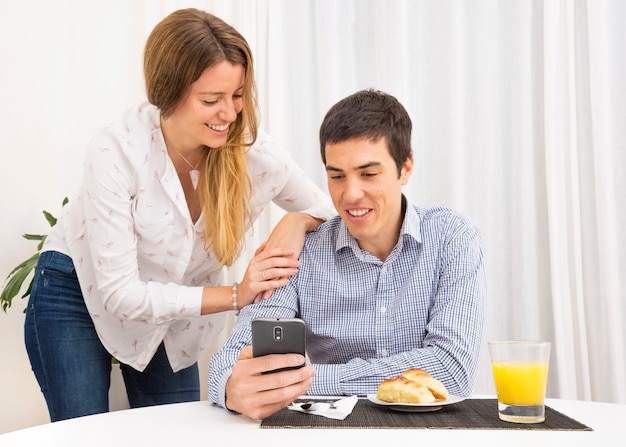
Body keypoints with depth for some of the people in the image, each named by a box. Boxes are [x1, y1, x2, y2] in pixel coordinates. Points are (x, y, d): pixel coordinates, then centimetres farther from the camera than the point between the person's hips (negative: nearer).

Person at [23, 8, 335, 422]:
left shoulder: (250, 147, -20)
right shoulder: (116, 153, -30)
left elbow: (330, 208, -5)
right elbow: (119, 293, -27)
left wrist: (298, 221, -29)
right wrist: (235, 295, -33)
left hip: (170, 309, 4)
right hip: (80, 294, -3)